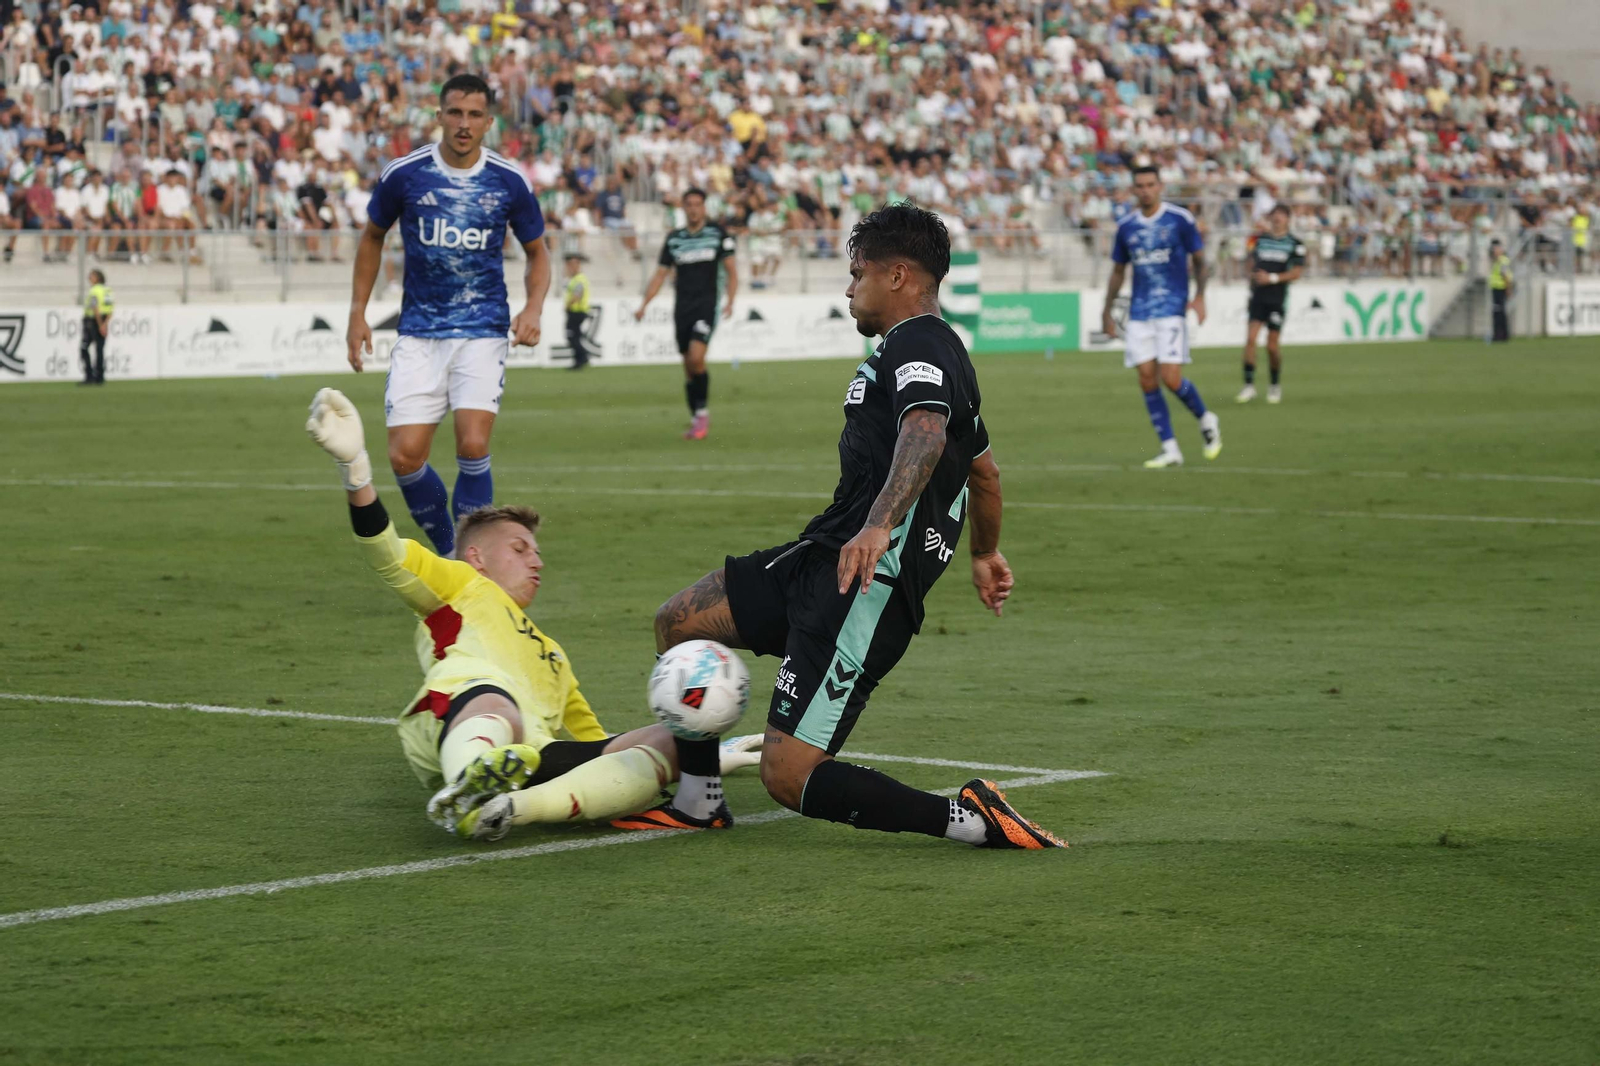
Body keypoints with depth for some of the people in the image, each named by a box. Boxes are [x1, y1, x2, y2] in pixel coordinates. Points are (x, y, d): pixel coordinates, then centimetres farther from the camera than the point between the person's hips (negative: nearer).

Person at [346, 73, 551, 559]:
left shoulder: (510, 182, -2)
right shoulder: (403, 174, -2)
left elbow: (537, 252, 13)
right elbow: (373, 237, 15)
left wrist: (533, 308, -5)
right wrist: (358, 313, 11)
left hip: (483, 331, -1)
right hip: (419, 333, 1)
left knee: (473, 446, -19)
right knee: (404, 458, -7)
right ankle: (447, 552, 17)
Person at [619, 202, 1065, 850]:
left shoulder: (916, 346, -10)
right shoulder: (940, 350, 23)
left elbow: (926, 433, -32)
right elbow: (985, 472, 38)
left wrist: (879, 525, -47)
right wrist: (985, 554, 55)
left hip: (866, 586, -11)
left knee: (789, 776, -16)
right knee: (677, 623, 13)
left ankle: (969, 820, -15)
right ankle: (696, 805, 22)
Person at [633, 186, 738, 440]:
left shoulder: (718, 234, 1)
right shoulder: (673, 239, 9)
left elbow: (731, 272, 3)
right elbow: (660, 275, 12)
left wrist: (730, 301, -11)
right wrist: (643, 305, 2)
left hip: (707, 305, -4)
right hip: (682, 308, 4)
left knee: (696, 357, -21)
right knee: (688, 366, 5)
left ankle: (702, 412, -7)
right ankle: (696, 420, 15)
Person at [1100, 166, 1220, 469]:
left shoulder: (1180, 219, -3)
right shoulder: (1126, 225, 8)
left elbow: (1199, 259, 3)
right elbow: (1118, 270, 18)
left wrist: (1200, 296, -11)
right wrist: (1107, 311, 16)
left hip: (1172, 309, -4)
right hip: (1139, 313, 4)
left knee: (1171, 379, -13)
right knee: (1147, 380, -3)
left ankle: (1206, 420, 16)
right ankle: (1170, 449, 4)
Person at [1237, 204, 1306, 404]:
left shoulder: (1295, 244, -1)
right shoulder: (1259, 240, 9)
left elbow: (1296, 273, -6)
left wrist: (1272, 278, -15)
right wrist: (1252, 284, 9)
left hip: (1278, 299, -2)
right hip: (1258, 297, 2)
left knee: (1272, 345, 1)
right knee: (1250, 338, -12)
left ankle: (1275, 386, 20)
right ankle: (1249, 385, -8)